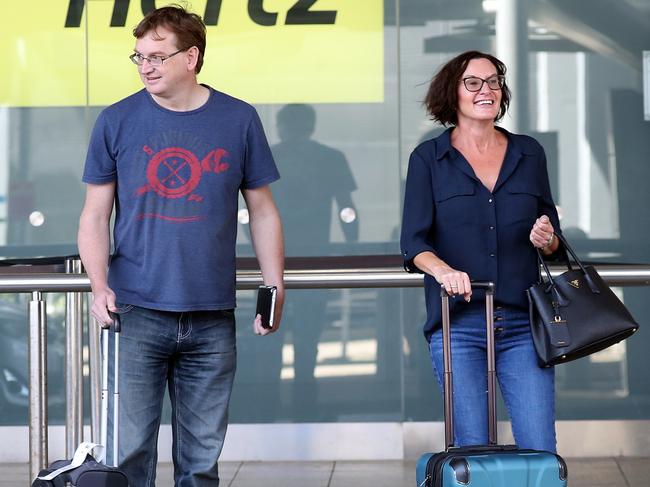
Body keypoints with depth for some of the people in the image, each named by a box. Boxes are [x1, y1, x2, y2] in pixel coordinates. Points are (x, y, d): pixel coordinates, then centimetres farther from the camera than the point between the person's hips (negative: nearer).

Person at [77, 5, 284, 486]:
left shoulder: (238, 120, 4)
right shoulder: (117, 121, 2)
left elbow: (263, 213, 10)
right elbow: (95, 216, 5)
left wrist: (275, 290, 1)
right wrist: (100, 287, -10)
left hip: (212, 320, 1)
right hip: (137, 315, -1)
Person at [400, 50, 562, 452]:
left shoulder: (528, 153, 12)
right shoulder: (428, 159, 5)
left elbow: (554, 240, 17)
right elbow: (414, 242, -3)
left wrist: (546, 239, -6)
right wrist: (442, 269, -24)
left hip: (523, 321, 2)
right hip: (458, 324, -2)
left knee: (541, 452, -4)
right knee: (471, 451, -1)